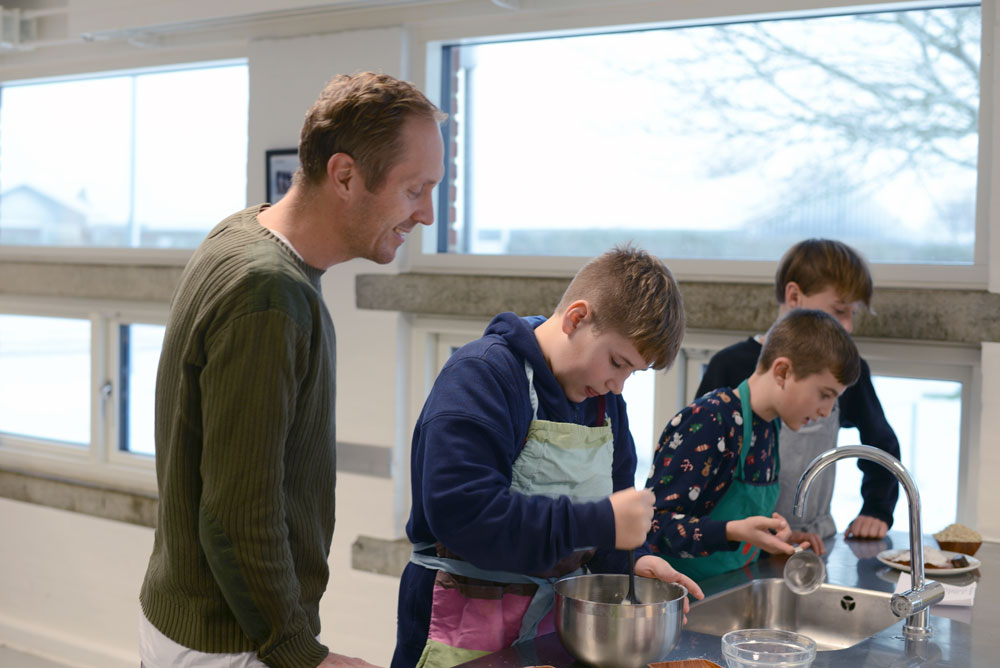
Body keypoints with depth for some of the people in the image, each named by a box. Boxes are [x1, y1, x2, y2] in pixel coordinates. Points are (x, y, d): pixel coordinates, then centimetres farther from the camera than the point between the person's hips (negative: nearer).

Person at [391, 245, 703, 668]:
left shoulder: (605, 398, 8)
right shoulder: (479, 375, -19)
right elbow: (460, 513, -31)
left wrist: (628, 562, -2)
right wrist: (599, 523, -30)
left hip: (557, 624, 8)